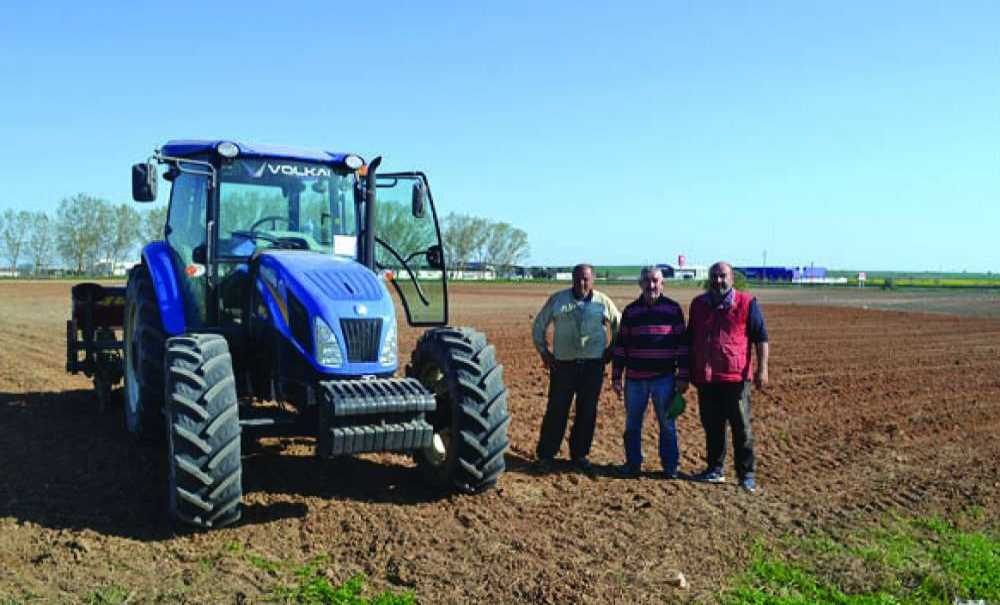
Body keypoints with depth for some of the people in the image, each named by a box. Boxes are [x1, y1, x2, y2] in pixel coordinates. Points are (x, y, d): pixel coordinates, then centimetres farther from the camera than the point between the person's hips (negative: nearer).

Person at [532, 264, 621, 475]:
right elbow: (538, 326, 9)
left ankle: (579, 455, 21)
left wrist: (612, 351, 11)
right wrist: (543, 351, 4)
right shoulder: (557, 299, 2)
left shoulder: (603, 302, 5)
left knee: (587, 413, 7)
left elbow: (619, 326, 18)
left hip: (593, 366, 2)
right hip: (563, 364, -2)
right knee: (556, 410, -1)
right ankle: (545, 455, 10)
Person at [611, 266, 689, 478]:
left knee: (667, 423, 5)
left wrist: (682, 376, -3)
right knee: (632, 424, 9)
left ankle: (670, 466, 16)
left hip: (664, 377, -2)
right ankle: (632, 464, 22)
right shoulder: (630, 310, 8)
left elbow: (681, 343, 2)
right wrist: (616, 376, 6)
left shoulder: (673, 309, 2)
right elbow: (621, 344, 9)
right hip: (635, 378, 2)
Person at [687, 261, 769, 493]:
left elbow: (761, 337, -1)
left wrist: (762, 369, -9)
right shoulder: (698, 304, 11)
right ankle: (715, 469, 23)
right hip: (705, 378, 4)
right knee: (712, 426, 11)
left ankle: (746, 474, 11)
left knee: (742, 428, 2)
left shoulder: (746, 303, -2)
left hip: (736, 377, -4)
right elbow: (690, 339, 20)